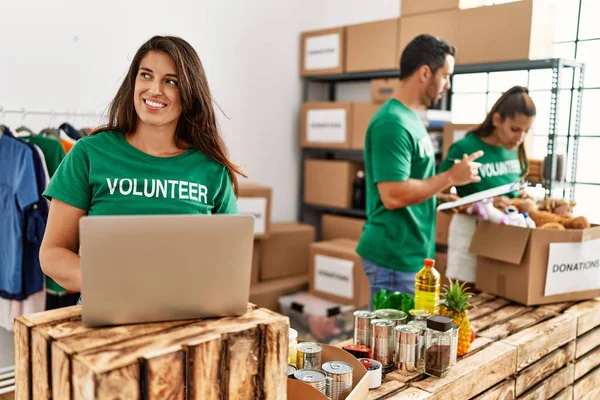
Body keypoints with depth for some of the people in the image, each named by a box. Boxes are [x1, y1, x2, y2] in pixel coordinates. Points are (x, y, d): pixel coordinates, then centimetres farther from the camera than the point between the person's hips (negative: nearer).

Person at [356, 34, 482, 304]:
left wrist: (445, 195, 12)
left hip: (410, 252, 10)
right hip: (395, 256, -10)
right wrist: (451, 177, -17)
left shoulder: (409, 117, 11)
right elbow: (393, 196, -27)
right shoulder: (392, 123, -20)